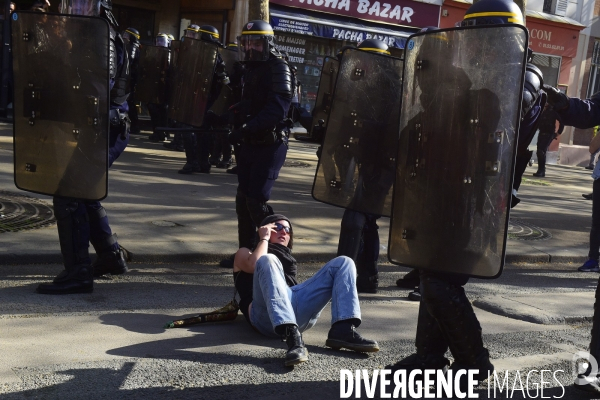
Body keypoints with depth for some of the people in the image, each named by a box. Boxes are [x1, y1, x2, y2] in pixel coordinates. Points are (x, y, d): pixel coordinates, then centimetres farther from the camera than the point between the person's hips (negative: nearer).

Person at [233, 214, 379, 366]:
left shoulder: (287, 259, 40)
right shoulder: (245, 253, 28)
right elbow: (254, 265, 3)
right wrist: (264, 238, 15)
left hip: (300, 311, 4)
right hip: (268, 316, -4)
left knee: (343, 262, -1)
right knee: (268, 260, -30)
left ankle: (343, 330, -27)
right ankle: (292, 337, -45)